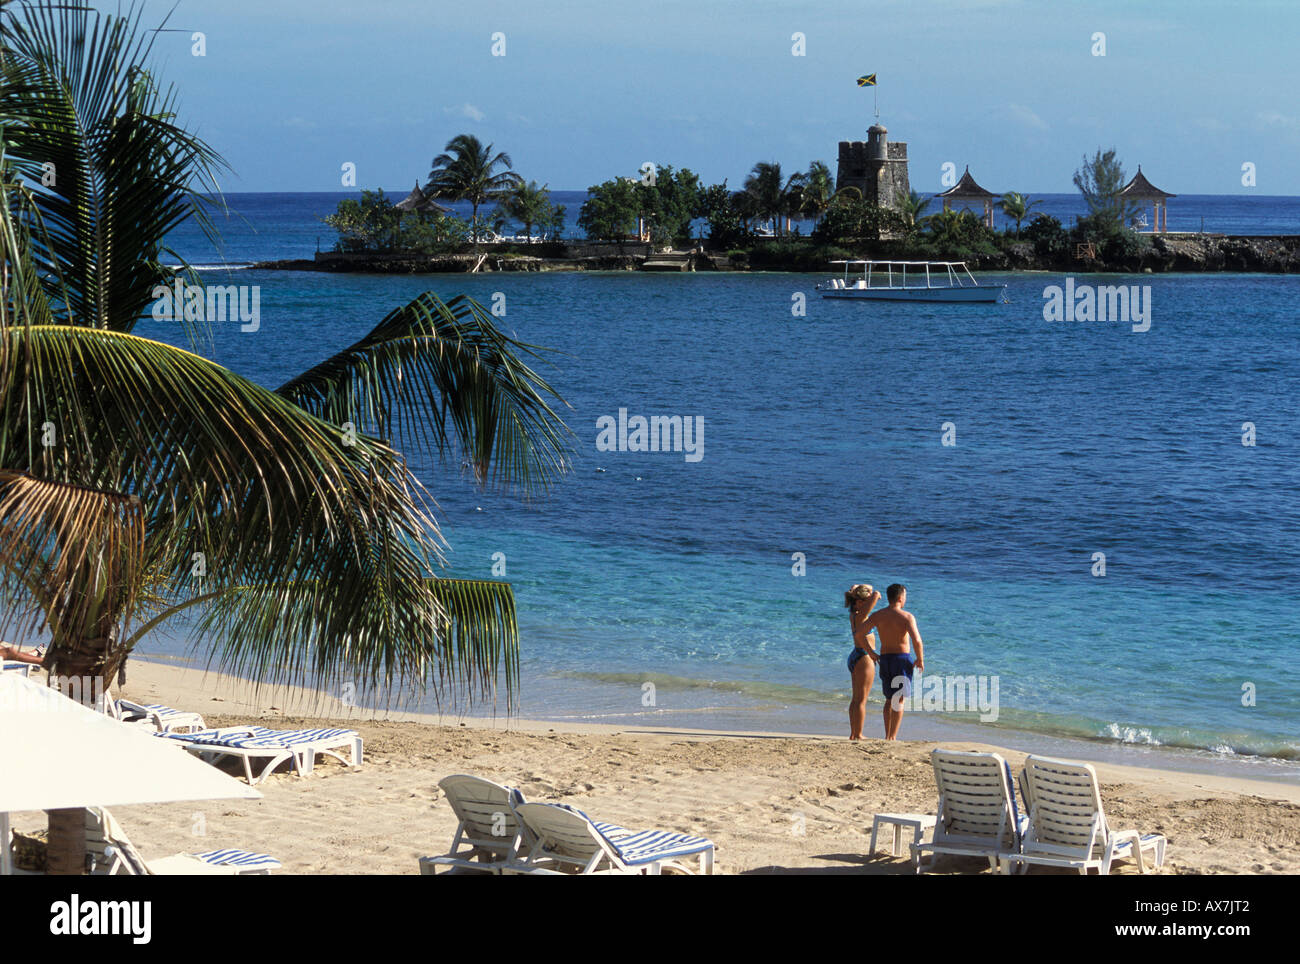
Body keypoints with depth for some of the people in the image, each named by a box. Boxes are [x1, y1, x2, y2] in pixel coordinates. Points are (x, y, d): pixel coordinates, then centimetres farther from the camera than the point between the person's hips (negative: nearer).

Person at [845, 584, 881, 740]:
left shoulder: (853, 615, 6)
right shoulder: (861, 615, -17)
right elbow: (876, 595, -23)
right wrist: (876, 595, -1)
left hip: (855, 657, 9)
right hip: (864, 657, -9)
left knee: (856, 699, 14)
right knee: (861, 699, -4)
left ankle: (853, 733, 19)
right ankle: (858, 735, -2)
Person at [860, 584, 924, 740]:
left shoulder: (877, 615, 2)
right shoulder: (907, 617, -10)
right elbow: (916, 640, -23)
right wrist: (920, 659, -8)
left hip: (884, 659, 5)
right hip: (902, 658, -5)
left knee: (889, 699, 19)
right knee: (899, 700, -1)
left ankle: (887, 736, 19)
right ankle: (893, 737, -7)